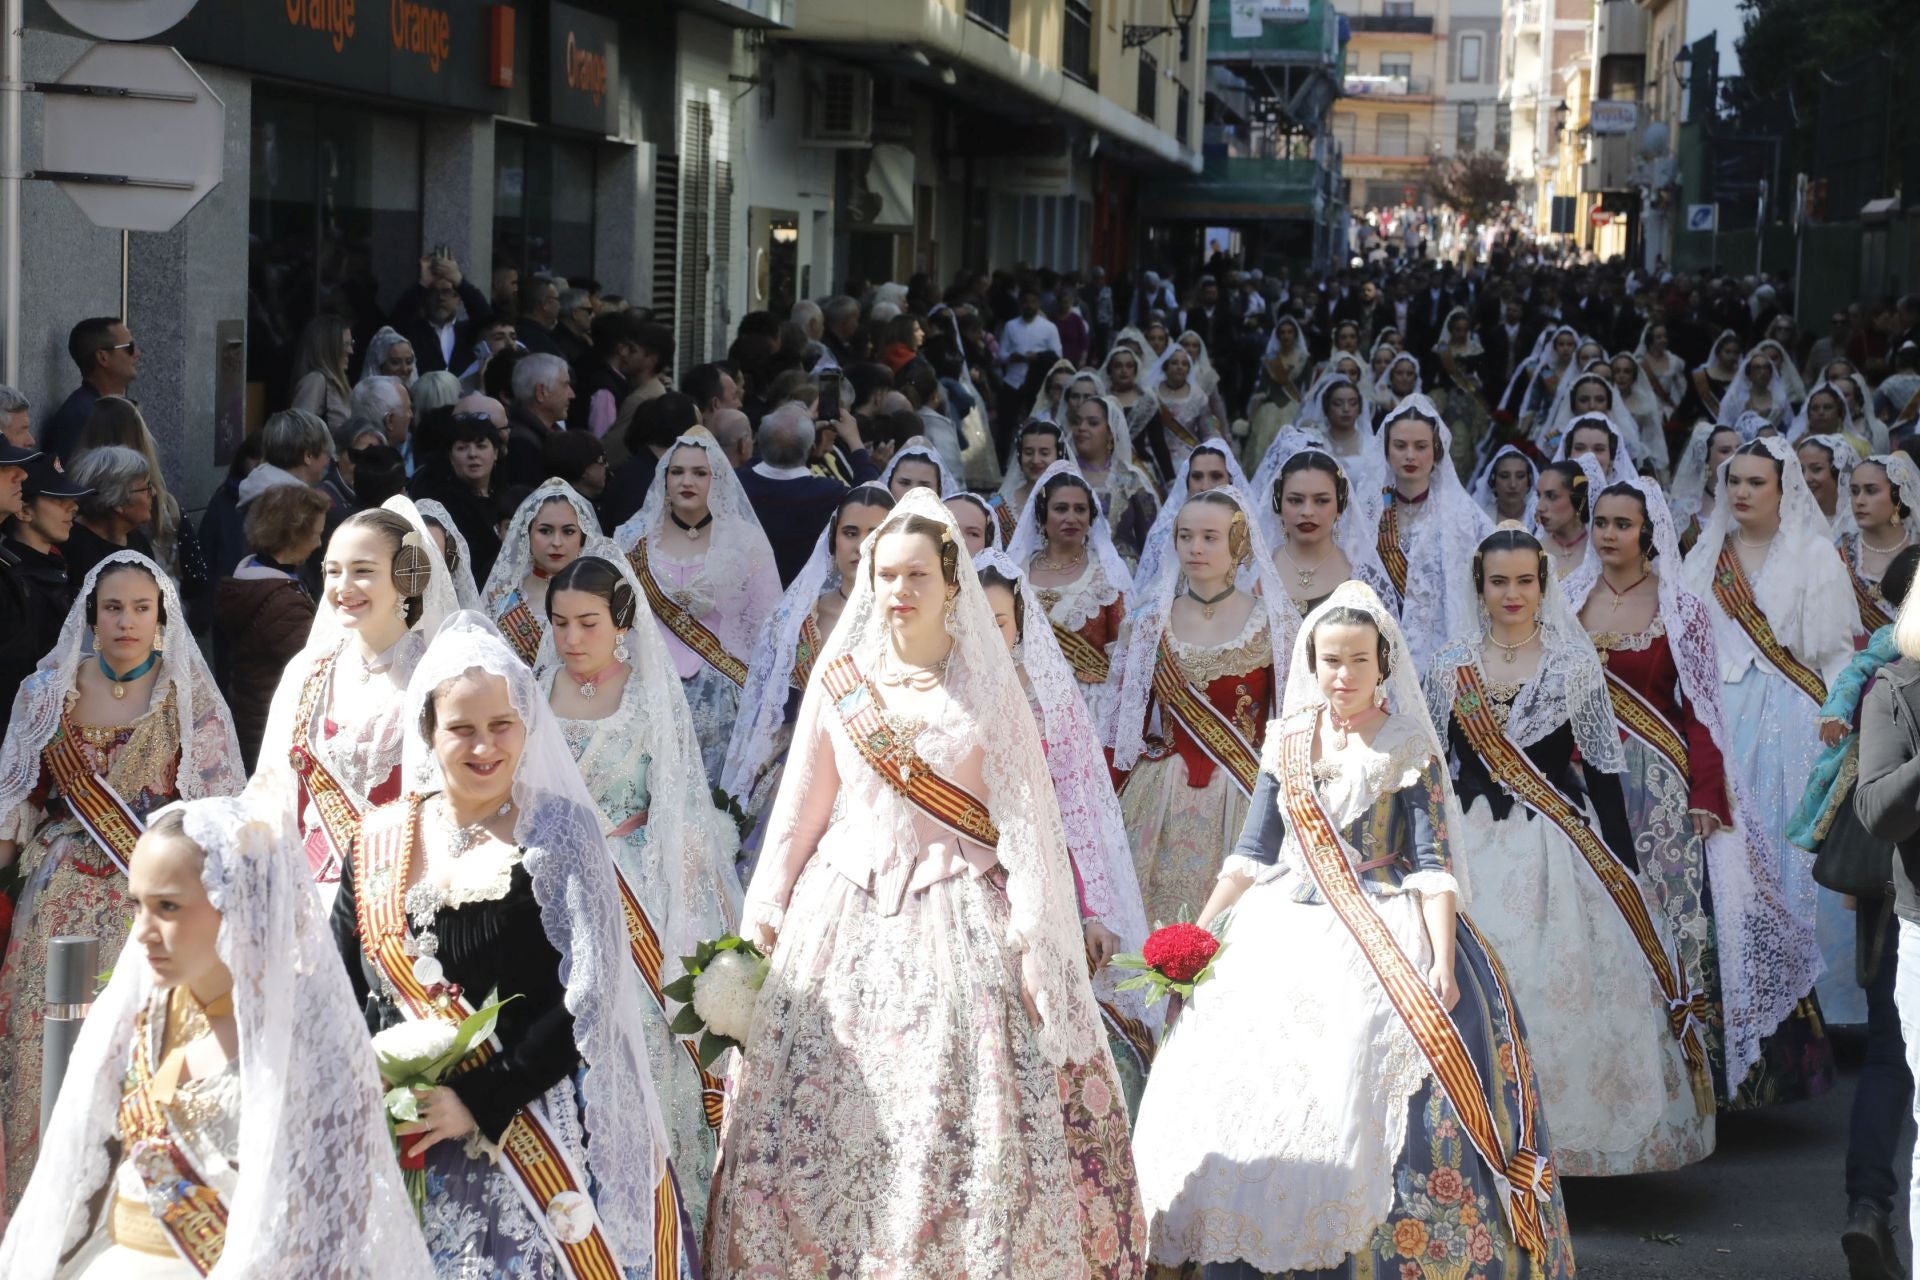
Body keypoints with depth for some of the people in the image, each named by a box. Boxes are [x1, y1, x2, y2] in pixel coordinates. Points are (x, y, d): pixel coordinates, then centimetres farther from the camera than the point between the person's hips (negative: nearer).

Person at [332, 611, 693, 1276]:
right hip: (407, 1142, 3)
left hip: (537, 1132, -3)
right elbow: (342, 993, 8)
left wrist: (479, 1101, -17)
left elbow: (586, 999, -11)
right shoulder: (378, 845, 5)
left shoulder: (560, 833, -5)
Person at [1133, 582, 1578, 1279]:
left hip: (1386, 938, -4)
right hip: (1286, 935, 4)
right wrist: (1197, 935, 6)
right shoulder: (1285, 744, 8)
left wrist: (1441, 964, -17)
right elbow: (1253, 853, 12)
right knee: (1248, 1091, 0)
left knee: (1374, 1105, -11)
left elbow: (1433, 864, -8)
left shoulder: (1411, 750, -3)